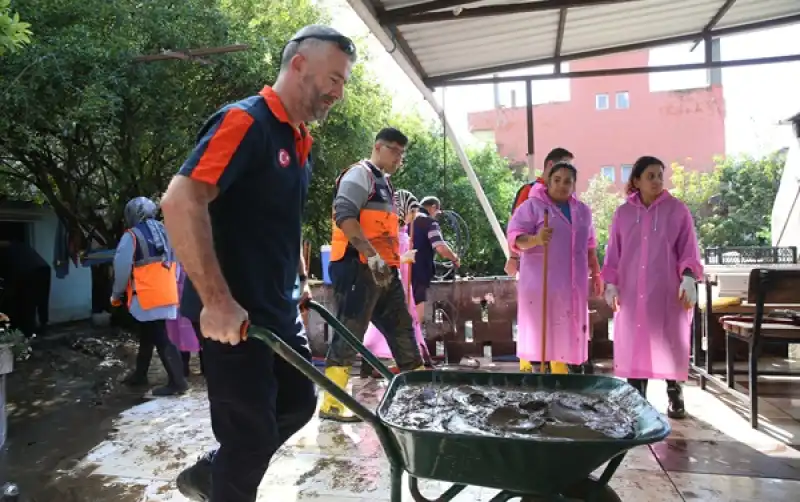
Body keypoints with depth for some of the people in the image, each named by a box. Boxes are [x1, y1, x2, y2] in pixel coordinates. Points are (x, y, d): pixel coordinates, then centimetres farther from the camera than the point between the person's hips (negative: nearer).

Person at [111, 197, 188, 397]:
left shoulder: (131, 236, -7)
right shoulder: (164, 233, 14)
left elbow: (122, 269, -6)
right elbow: (175, 265, 16)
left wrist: (116, 294, 7)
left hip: (147, 297, -7)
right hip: (167, 295, 7)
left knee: (161, 340, -6)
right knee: (148, 336, 21)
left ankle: (177, 382, -7)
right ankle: (140, 375, 34)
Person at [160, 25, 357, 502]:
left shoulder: (300, 141, 13)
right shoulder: (245, 121, -16)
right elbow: (181, 201, -27)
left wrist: (301, 281, 19)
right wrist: (217, 300, -29)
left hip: (278, 308, 9)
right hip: (233, 314, -9)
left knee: (298, 402, 19)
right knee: (251, 433, 2)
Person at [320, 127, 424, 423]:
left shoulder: (383, 183, 24)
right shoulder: (360, 173, -5)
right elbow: (344, 216, -19)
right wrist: (372, 256, -24)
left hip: (383, 271, 10)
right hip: (359, 267, -10)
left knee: (401, 328, 13)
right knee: (348, 334, -7)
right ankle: (331, 404, 0)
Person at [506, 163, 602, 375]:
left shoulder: (582, 210, 14)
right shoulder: (532, 205, -4)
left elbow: (589, 245, 22)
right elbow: (514, 238, -14)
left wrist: (596, 274, 20)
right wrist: (536, 239, -33)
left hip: (571, 282, 5)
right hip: (539, 280, -5)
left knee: (565, 330, 7)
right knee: (534, 328, -6)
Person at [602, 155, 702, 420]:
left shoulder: (677, 210, 2)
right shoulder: (623, 213, 7)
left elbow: (688, 248, 1)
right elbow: (614, 252, 9)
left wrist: (688, 279, -12)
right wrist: (611, 284, 2)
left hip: (667, 291, -1)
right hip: (631, 292, 2)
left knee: (669, 342, 3)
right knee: (633, 344, 4)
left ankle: (675, 397, 18)